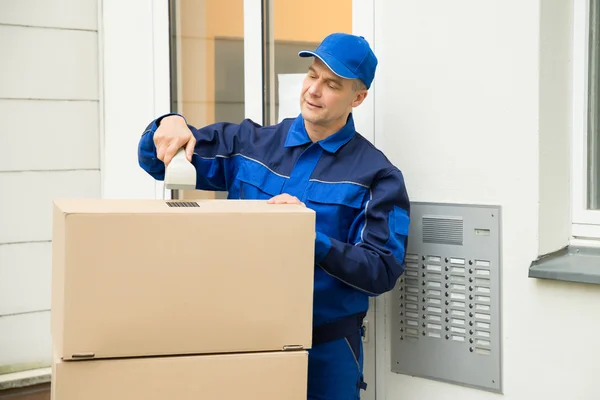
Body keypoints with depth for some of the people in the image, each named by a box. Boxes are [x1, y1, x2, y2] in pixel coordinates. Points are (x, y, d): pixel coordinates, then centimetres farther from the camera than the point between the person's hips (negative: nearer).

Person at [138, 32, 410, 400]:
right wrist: (171, 125, -16)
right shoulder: (249, 143, 4)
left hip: (325, 348, -3)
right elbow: (158, 162, 7)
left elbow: (383, 272, -13)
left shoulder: (376, 175, -7)